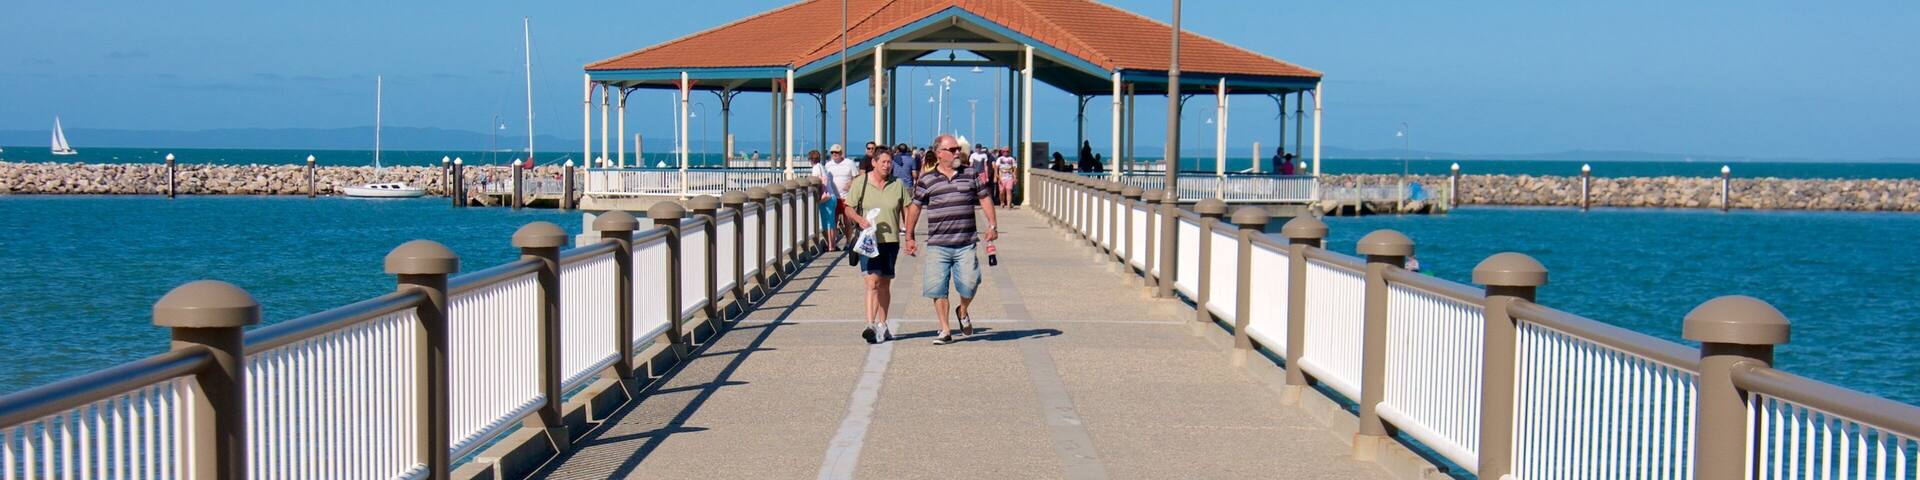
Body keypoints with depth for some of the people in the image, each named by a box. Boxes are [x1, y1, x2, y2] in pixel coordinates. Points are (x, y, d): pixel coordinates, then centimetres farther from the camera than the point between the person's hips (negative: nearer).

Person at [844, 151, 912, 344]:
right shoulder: (860, 183, 0)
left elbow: (908, 210, 11)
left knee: (885, 284, 11)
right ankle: (870, 325, -22)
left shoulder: (898, 185, 5)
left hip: (891, 240, 3)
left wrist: (910, 235, 3)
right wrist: (859, 219, -18)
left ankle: (882, 324, 23)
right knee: (872, 281, -16)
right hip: (868, 240, -3)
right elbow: (848, 208, 2)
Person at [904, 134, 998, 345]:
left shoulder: (970, 175, 8)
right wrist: (909, 237, 12)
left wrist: (993, 224, 5)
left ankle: (962, 312, 22)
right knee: (938, 289, -1)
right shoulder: (927, 180, 3)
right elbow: (915, 207, 11)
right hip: (937, 246, 0)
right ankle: (945, 330, 11)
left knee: (968, 284, -10)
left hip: (966, 245, 0)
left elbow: (984, 198, 16)